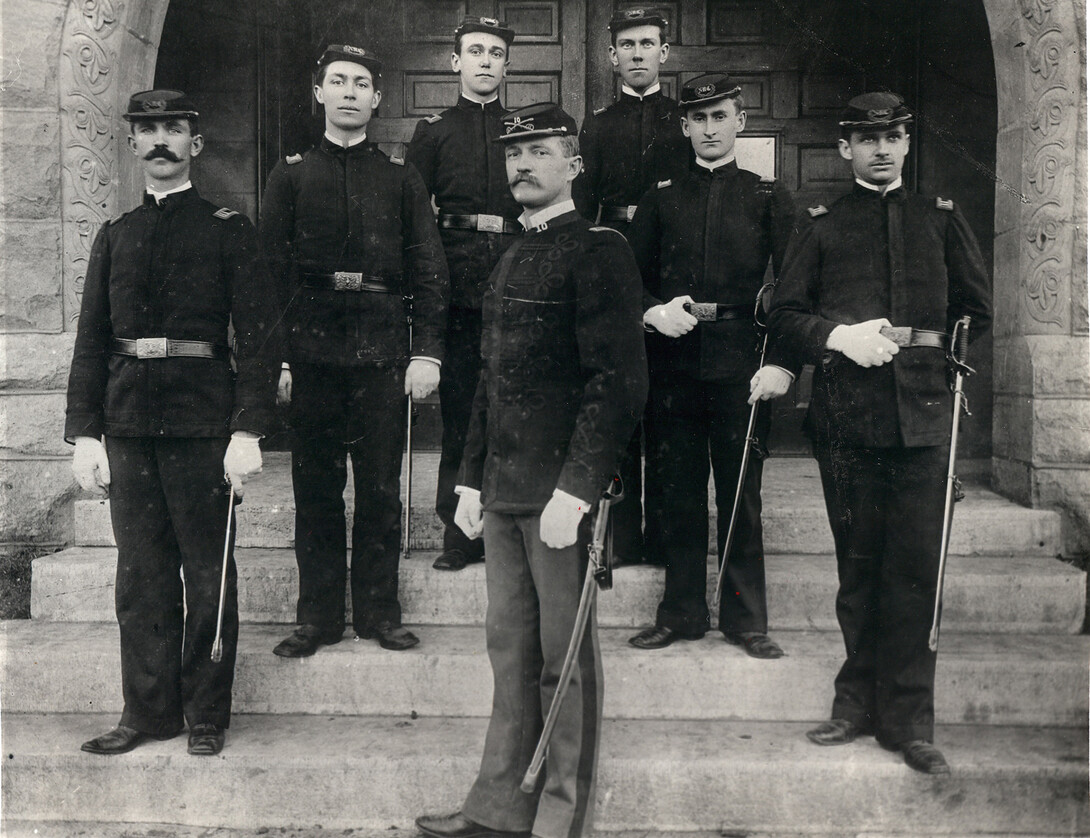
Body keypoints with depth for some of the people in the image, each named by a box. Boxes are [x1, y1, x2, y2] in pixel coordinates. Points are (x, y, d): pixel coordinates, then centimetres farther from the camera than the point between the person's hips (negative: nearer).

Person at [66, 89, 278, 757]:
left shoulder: (229, 230, 2)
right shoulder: (115, 237, 14)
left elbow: (258, 337, -4)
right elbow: (91, 343, 12)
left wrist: (248, 431, -12)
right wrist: (84, 433, 4)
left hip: (203, 421, -4)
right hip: (129, 422, 4)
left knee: (208, 572, 3)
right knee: (140, 574, 8)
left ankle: (207, 715, 15)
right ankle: (149, 709, 20)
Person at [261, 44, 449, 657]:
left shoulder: (402, 178, 11)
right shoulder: (291, 175, 11)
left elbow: (429, 271, 6)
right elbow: (270, 269, 6)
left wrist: (427, 352, -4)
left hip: (384, 352, 0)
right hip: (311, 349, 0)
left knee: (381, 486, 2)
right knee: (316, 486, 4)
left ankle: (379, 610, 15)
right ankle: (319, 615, 15)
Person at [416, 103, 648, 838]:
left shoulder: (599, 251, -8)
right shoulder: (511, 261, 18)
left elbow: (620, 382, -16)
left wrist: (575, 489, -21)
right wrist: (472, 477, 16)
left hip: (561, 492, -8)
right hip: (505, 489, 8)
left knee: (565, 656, 3)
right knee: (510, 650, 14)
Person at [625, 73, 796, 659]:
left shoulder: (769, 196, 7)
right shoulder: (661, 198, 12)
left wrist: (782, 363, -9)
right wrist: (655, 312, -8)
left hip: (742, 363, -1)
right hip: (673, 362, 2)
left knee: (742, 492, 2)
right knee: (678, 490, 6)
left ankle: (745, 617, 14)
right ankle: (682, 612, 18)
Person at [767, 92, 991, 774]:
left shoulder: (941, 218, 15)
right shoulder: (822, 227, 12)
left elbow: (979, 309, 17)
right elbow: (785, 315, 7)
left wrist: (930, 352, 6)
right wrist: (839, 338, -9)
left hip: (922, 410, 0)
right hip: (845, 413, 0)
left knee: (916, 565, -2)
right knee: (858, 563, 6)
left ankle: (908, 717, 7)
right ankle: (861, 700, 18)